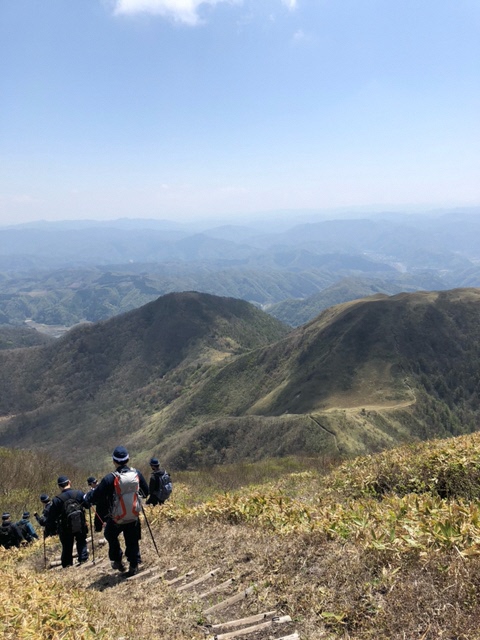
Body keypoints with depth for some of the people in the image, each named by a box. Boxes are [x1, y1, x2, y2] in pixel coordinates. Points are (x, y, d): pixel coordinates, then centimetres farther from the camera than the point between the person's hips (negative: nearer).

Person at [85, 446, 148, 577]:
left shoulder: (110, 478, -21)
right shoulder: (137, 474, -8)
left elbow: (97, 496, -14)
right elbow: (145, 492, 7)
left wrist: (87, 500, 7)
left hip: (116, 518, -2)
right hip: (134, 517, 3)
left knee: (111, 537, 25)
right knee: (132, 541, 18)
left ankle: (117, 560, 26)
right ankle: (133, 565, 20)